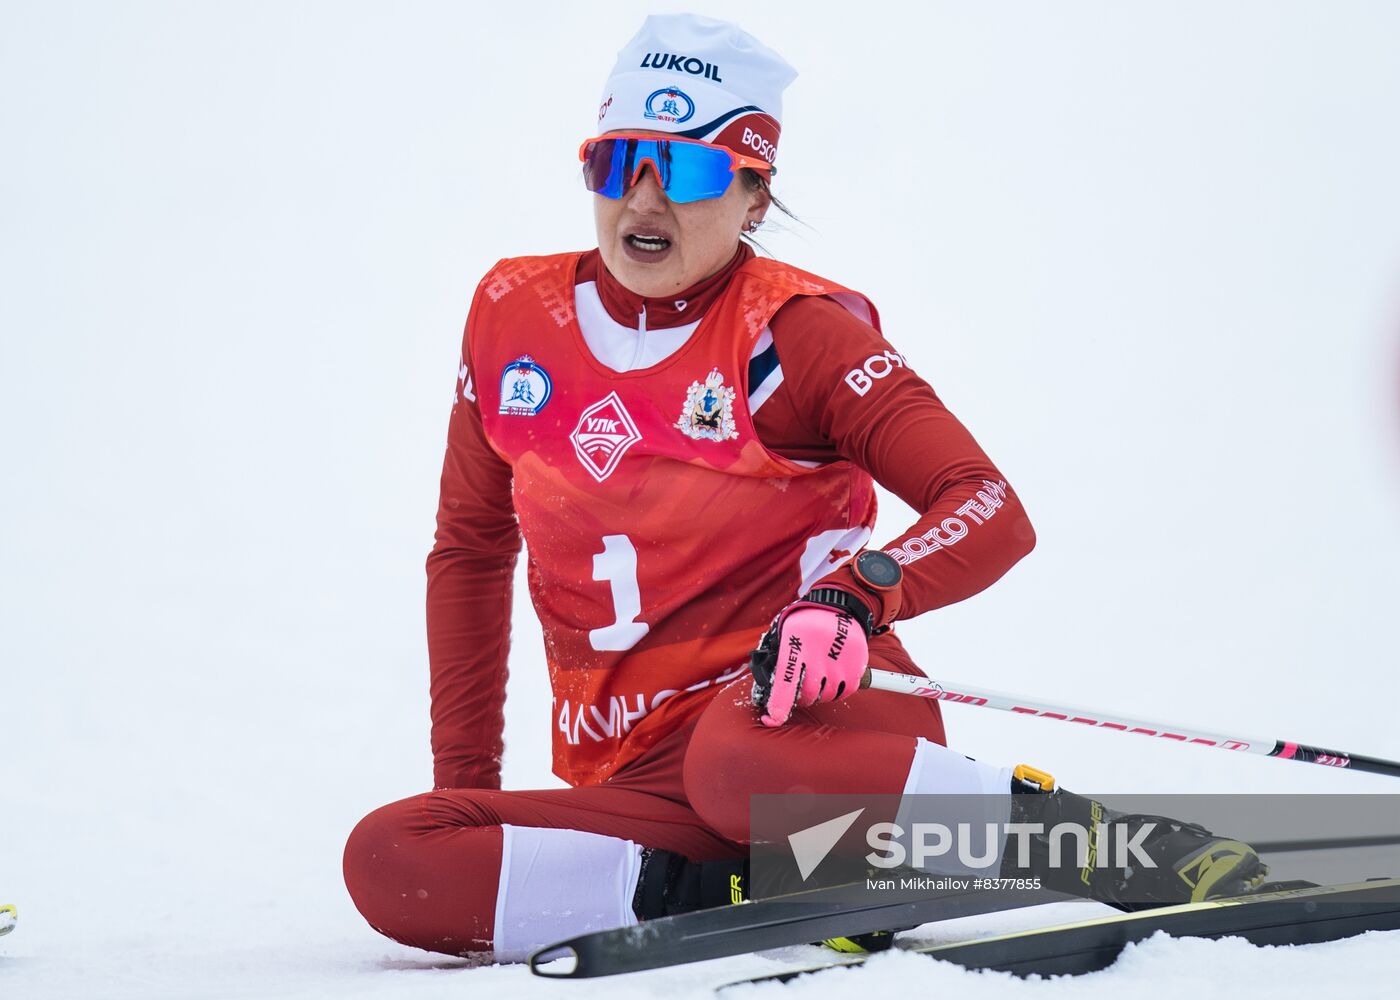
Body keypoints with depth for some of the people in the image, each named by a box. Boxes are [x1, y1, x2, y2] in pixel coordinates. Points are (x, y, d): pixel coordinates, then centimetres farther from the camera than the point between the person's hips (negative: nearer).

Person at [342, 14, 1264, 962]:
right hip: (642, 778, 4)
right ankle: (730, 892, -20)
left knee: (741, 762, -42)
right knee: (388, 860, -21)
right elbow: (472, 549, 22)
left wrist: (857, 594, -31)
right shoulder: (515, 316, 10)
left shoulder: (794, 330, -3)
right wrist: (464, 774, 15)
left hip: (800, 703, -4)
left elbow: (995, 513, -10)